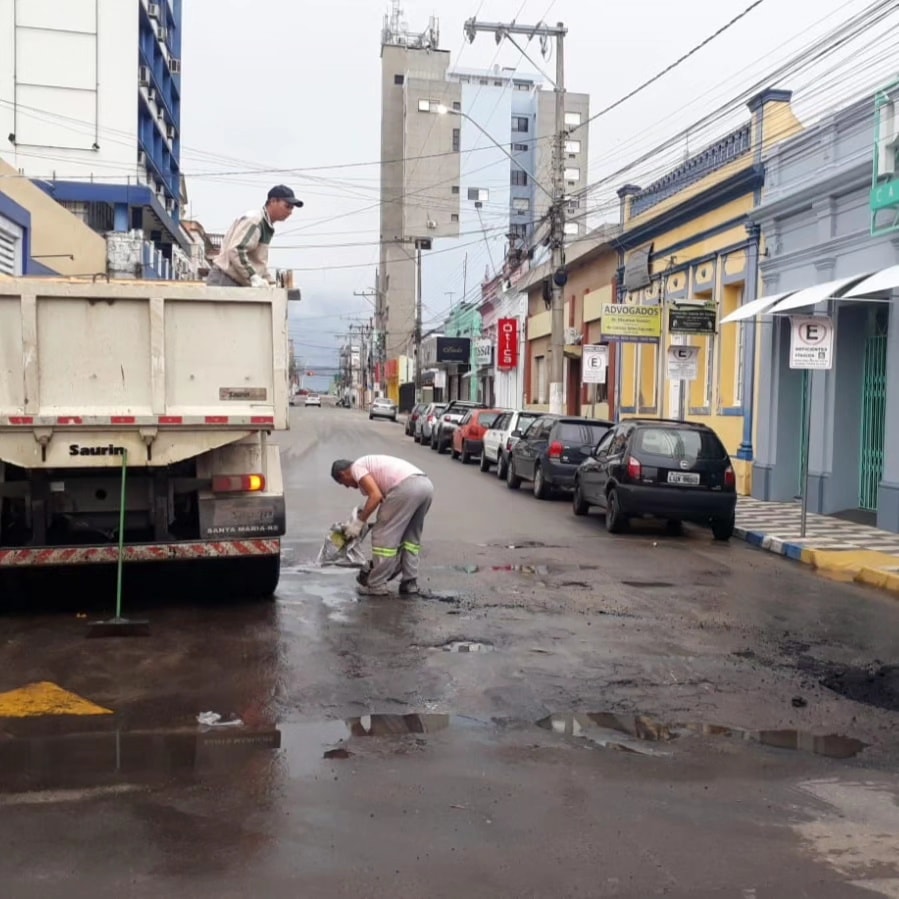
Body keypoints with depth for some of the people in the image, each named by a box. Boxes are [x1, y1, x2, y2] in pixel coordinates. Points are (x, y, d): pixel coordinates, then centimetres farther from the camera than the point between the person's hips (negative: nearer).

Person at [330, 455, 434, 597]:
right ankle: (409, 582, 24)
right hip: (425, 484, 9)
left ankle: (376, 585, 8)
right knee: (411, 536, 24)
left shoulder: (357, 467, 9)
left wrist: (358, 522, 2)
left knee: (383, 535, 2)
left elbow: (376, 496, -5)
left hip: (406, 487, -9)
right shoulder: (371, 464, 36)